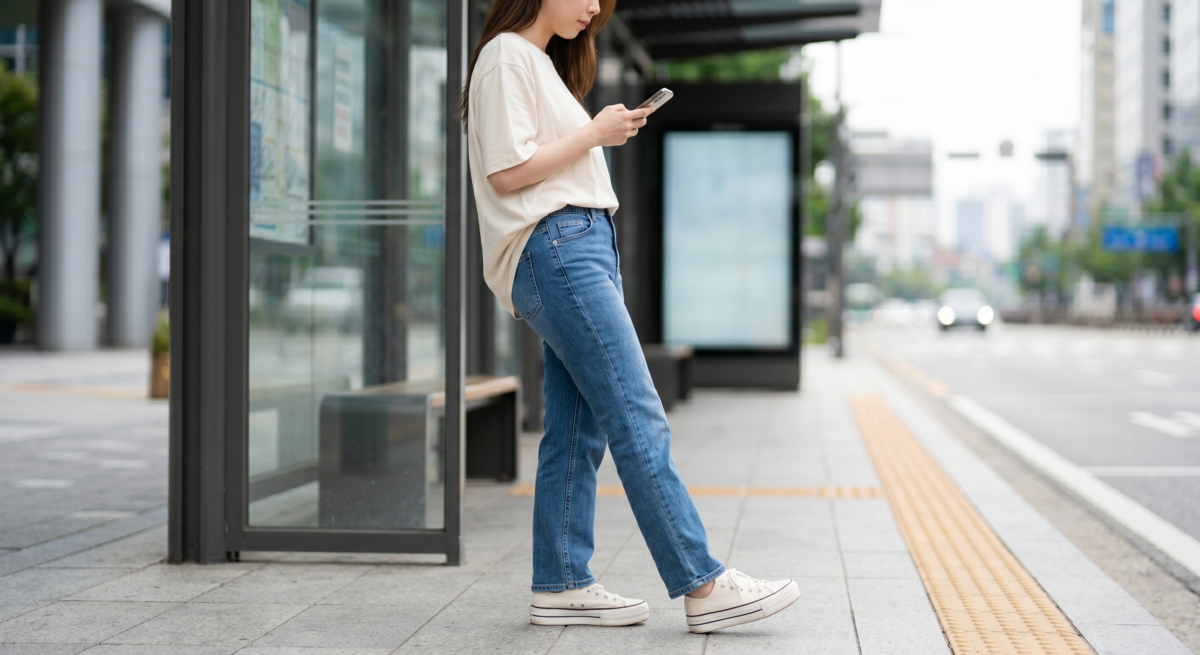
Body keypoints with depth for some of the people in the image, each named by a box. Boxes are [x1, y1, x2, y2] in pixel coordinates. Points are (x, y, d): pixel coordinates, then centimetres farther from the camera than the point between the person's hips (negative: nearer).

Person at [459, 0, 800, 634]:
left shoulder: (540, 61, 25)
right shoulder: (507, 57, -5)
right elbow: (507, 172, -14)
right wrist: (594, 134, -9)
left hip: (583, 247, 10)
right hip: (556, 252, -10)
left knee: (578, 430, 7)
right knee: (638, 420, -13)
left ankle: (560, 587, 9)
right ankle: (703, 586, -13)